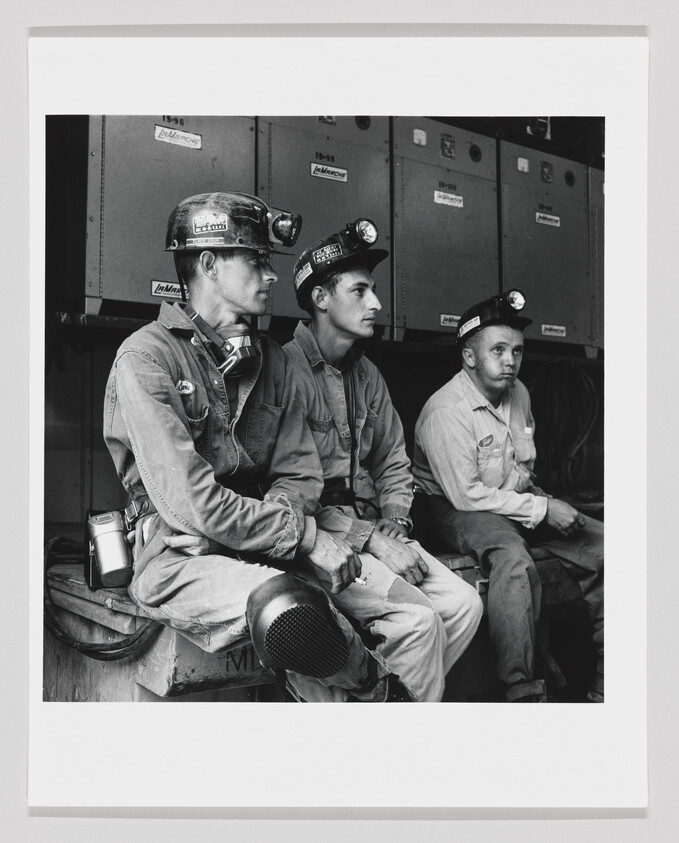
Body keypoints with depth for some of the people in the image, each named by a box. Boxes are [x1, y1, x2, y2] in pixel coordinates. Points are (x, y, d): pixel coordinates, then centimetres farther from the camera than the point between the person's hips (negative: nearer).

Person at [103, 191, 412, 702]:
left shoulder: (270, 359, 12)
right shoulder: (147, 356, -9)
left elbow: (299, 473, 9)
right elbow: (188, 500, -18)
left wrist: (275, 519, -13)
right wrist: (304, 535, -18)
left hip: (264, 550, 5)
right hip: (182, 554, -5)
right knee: (292, 608, -33)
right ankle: (382, 692, -5)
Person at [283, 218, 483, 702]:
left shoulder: (367, 374, 15)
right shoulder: (287, 369, -12)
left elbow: (394, 464, 20)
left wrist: (393, 527, 2)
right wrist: (369, 541, -17)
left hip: (372, 530, 8)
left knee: (464, 602, -5)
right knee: (417, 617, -22)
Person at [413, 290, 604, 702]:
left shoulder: (519, 394, 8)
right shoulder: (446, 411, -20)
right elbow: (467, 495, -23)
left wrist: (539, 495, 4)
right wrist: (542, 509, -21)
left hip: (519, 499, 8)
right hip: (462, 511, -8)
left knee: (602, 544, -7)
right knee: (515, 560, -38)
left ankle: (606, 684, 2)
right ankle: (523, 691, -28)